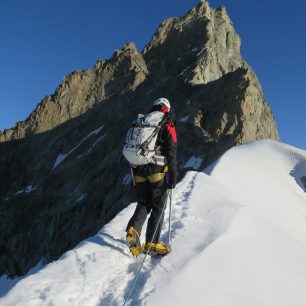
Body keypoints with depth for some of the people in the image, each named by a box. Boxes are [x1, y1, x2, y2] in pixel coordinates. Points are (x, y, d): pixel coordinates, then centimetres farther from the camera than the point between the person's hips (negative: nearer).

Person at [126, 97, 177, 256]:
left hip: (139, 171, 5)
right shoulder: (167, 125, 0)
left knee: (143, 204, 15)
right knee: (158, 206, 4)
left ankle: (133, 229, -10)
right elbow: (171, 153, -9)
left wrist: (134, 175, 23)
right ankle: (151, 244, 1)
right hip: (157, 171, -5)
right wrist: (173, 176, -8)